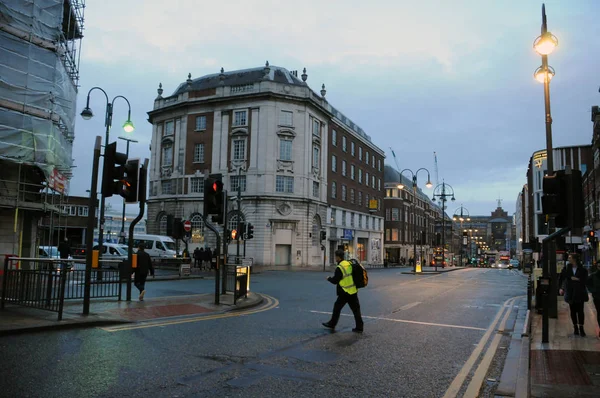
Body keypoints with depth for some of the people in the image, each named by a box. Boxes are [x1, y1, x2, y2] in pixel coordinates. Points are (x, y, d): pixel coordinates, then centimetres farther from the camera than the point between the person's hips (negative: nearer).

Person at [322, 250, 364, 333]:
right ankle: (359, 327, 9)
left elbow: (335, 281, -13)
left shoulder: (339, 268, -16)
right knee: (355, 309, 8)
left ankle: (332, 324, 22)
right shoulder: (349, 264, 6)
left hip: (345, 292, -7)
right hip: (354, 291, 7)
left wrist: (329, 278, 6)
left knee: (337, 307, 9)